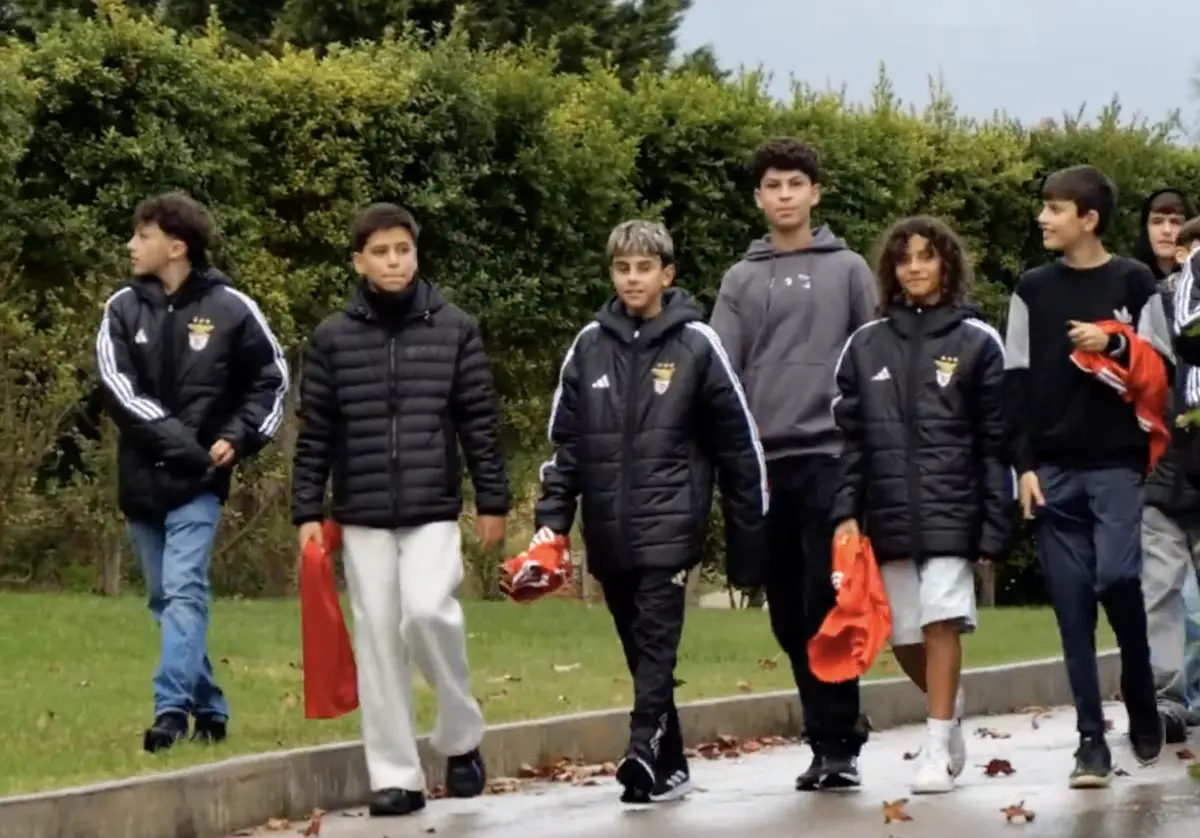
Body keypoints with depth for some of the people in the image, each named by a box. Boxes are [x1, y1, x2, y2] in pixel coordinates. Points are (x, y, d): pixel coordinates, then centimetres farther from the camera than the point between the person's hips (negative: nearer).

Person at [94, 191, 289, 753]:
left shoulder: (230, 308, -4)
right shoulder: (123, 308, 2)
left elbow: (272, 379, 7)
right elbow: (117, 385, -9)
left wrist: (239, 438, -7)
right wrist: (173, 437, -19)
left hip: (199, 481, -4)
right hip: (142, 478, 4)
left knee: (184, 591, -16)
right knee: (167, 600, 10)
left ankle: (172, 708, -21)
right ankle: (209, 710, 20)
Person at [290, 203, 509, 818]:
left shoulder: (454, 329, 3)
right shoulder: (332, 338, 4)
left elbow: (480, 422, 5)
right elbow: (314, 435, 6)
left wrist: (492, 501, 2)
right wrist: (307, 511, 1)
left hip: (433, 512, -1)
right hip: (362, 517, 2)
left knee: (428, 612, -19)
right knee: (378, 642, 1)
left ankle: (461, 739, 2)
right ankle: (395, 775, 6)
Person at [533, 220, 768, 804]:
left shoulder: (695, 345, -2)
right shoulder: (590, 346, 7)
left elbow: (738, 443, 2)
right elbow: (565, 440, 9)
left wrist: (748, 535, 2)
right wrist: (552, 520, -2)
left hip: (670, 523, -4)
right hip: (609, 530, 4)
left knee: (656, 640, -16)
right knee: (639, 650, 8)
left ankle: (644, 752, -25)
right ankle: (670, 765, 17)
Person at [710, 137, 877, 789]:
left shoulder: (848, 270, 7)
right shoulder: (741, 282, 12)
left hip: (831, 455, -3)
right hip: (764, 461, 3)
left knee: (827, 607, -10)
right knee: (789, 614, 6)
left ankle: (836, 744, -6)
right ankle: (829, 736, 14)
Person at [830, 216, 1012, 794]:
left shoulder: (977, 342, 3)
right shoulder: (866, 345, 10)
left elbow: (996, 442, 0)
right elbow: (849, 436, 9)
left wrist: (994, 527, -5)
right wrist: (846, 512, -1)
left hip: (951, 512, -3)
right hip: (888, 516, 3)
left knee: (941, 623, -13)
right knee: (904, 639, 7)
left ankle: (938, 750, -8)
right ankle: (949, 711, 33)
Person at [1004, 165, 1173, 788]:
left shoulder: (1134, 283, 4)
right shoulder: (1033, 290, 10)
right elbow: (1017, 383, 8)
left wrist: (1114, 345, -13)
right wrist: (1024, 465, 1)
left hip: (1117, 466, -2)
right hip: (1054, 470, 2)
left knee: (1117, 579, -16)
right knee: (1072, 604, -2)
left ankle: (1142, 704, 9)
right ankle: (1091, 739, 1)